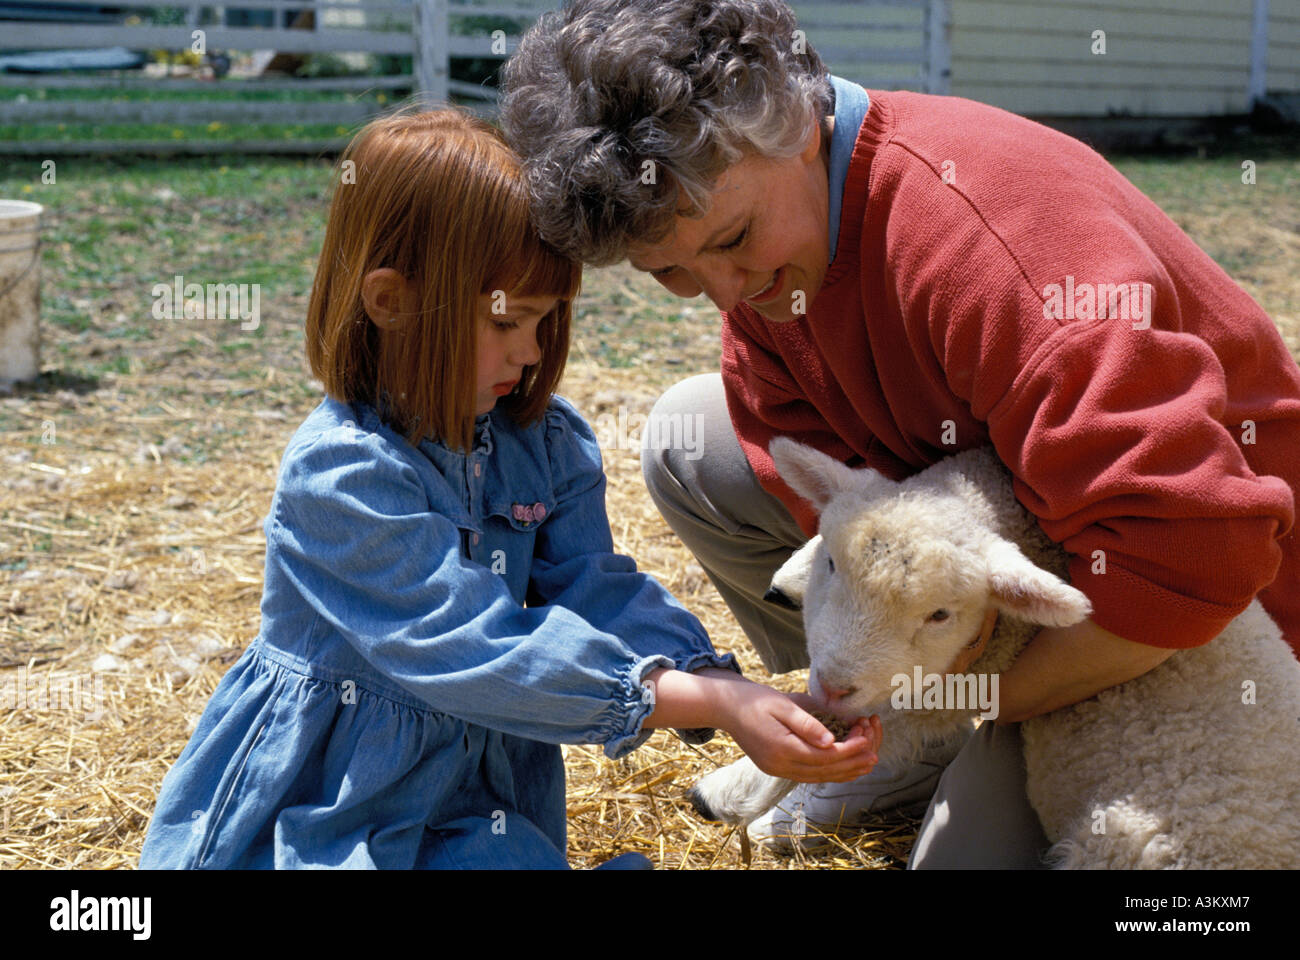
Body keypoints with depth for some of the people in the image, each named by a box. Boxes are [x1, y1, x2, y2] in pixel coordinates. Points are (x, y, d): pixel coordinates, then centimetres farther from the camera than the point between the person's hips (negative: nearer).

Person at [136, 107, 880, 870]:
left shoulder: (546, 442, 1)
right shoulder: (341, 473, -22)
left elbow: (595, 591, -6)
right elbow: (478, 649, -28)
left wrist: (728, 692, -25)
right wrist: (717, 703, -31)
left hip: (481, 802, 6)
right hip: (320, 807, -6)